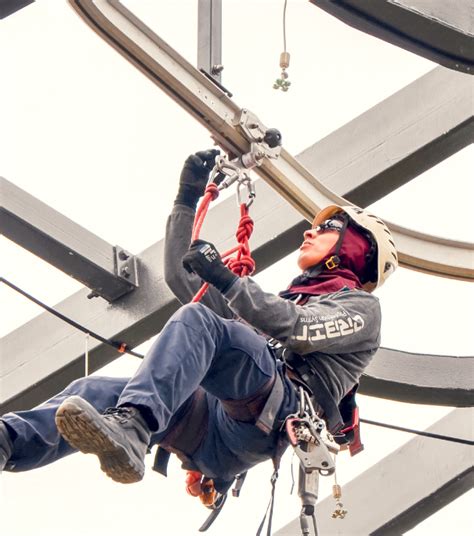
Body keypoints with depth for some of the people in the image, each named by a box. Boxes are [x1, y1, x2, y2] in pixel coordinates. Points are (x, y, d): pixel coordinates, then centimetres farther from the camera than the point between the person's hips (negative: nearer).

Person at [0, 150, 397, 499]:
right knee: (96, 392, -15)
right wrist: (187, 198, 32)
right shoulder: (278, 302, 43)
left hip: (277, 410, -7)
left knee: (196, 320, -31)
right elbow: (182, 279, 37)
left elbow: (300, 332, -4)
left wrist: (227, 280, -10)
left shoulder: (361, 306, 20)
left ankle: (129, 430, -56)